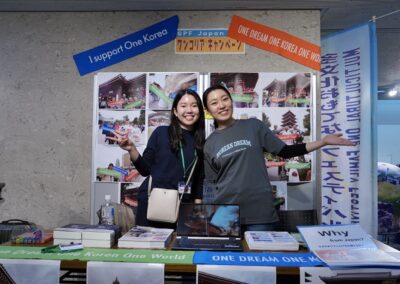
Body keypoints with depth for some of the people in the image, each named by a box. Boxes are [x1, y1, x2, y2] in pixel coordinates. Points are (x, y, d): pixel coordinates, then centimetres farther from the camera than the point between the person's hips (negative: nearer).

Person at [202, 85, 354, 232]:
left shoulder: (253, 126, 3)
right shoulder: (209, 145, 6)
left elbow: (285, 151, 4)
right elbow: (211, 184, 9)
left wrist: (323, 141, -3)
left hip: (260, 211, -1)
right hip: (225, 214, 1)